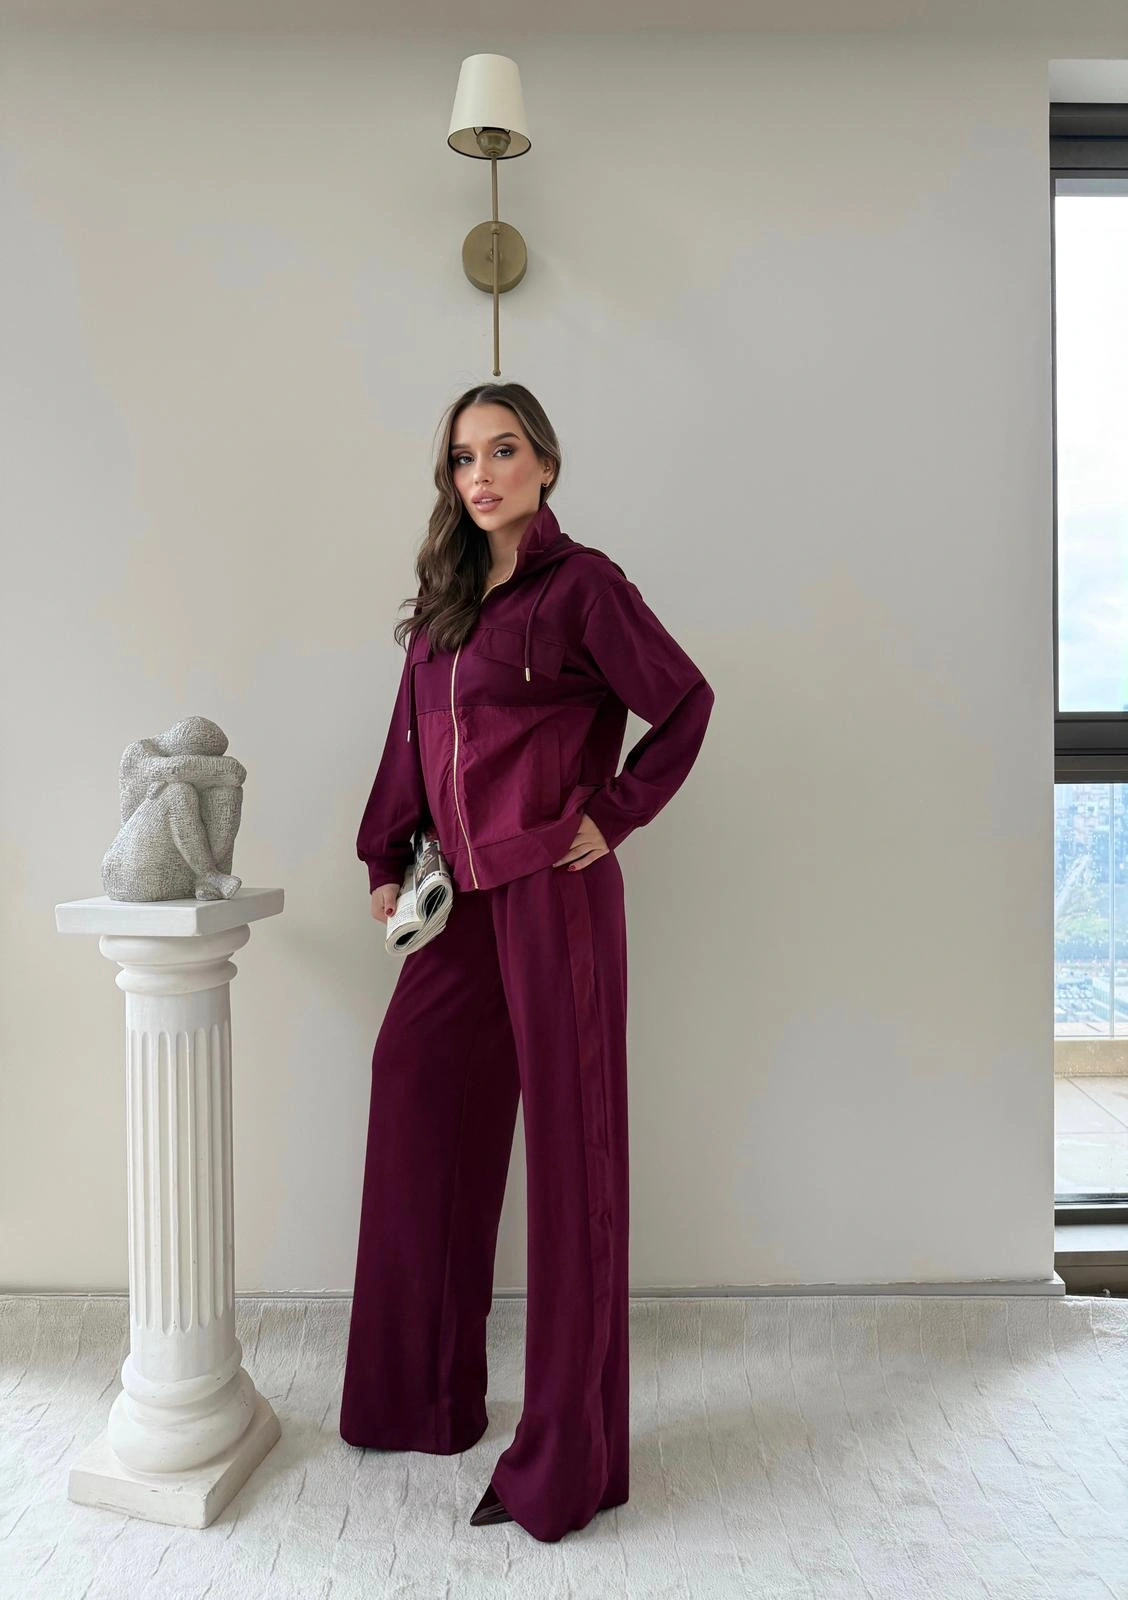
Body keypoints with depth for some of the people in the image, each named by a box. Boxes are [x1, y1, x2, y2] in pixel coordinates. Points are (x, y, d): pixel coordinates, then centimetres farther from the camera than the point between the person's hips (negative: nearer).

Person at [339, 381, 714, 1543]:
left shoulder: (580, 584, -4)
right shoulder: (445, 596, 15)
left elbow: (685, 703, -1)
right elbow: (412, 738, 15)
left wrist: (617, 815, -6)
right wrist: (385, 862, 9)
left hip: (553, 892, -6)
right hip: (463, 896, 7)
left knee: (567, 1146, 2)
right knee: (419, 1103, 10)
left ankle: (567, 1457, 18)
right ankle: (422, 1397, 31)